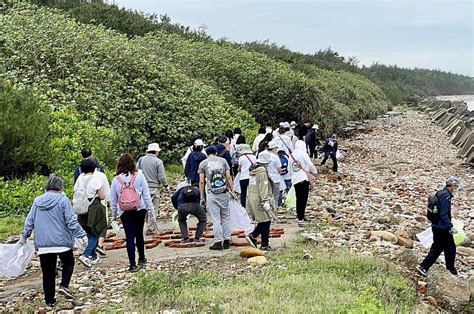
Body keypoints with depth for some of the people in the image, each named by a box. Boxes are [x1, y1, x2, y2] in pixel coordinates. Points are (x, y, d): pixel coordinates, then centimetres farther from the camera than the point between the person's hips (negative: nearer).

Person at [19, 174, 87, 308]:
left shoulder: (37, 201, 6)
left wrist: (24, 236, 26)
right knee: (68, 262, 20)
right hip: (62, 242, -3)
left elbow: (29, 221, 13)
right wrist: (81, 235, -6)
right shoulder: (62, 200, -8)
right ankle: (64, 286, 1)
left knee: (48, 272, 10)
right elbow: (71, 221, -12)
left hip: (43, 244, 4)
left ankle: (50, 301, 16)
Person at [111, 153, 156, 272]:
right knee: (139, 234, 17)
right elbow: (146, 195, -3)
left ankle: (133, 264, 3)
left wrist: (114, 214, 17)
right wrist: (151, 212, 1)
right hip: (140, 209, 1)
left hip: (125, 212, 0)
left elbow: (113, 199, 5)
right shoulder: (139, 176, -5)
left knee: (130, 237, 4)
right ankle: (142, 259, 32)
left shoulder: (116, 179, -2)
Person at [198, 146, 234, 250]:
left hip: (211, 194, -1)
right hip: (223, 193, 2)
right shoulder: (223, 160, 8)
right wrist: (232, 191, 6)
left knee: (216, 219, 1)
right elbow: (228, 177, 2)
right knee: (225, 217, 10)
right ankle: (227, 241, 11)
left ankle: (218, 242, 0)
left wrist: (202, 197, 7)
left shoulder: (203, 163, 4)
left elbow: (202, 182, 2)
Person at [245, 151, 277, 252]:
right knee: (266, 222, -1)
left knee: (263, 221, 16)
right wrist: (265, 201, -22)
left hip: (252, 199, 9)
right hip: (260, 200, -9)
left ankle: (252, 236, 7)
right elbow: (263, 187, -20)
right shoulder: (262, 171, -15)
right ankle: (264, 245, 2)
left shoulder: (254, 170, 14)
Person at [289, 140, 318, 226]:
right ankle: (301, 219, -7)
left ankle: (299, 217, 24)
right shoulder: (303, 153, -7)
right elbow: (310, 164, -8)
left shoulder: (291, 155, 9)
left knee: (299, 199, 16)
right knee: (303, 199, -3)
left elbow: (289, 168, 10)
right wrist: (314, 172, 9)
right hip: (303, 179, -6)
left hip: (295, 180, 6)